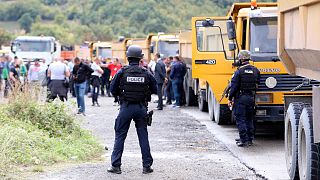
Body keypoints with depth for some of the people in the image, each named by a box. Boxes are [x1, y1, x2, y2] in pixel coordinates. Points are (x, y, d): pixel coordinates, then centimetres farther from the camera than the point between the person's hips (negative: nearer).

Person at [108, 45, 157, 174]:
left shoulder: (122, 72, -7)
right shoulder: (146, 73, -2)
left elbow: (113, 90, -2)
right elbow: (154, 90, 6)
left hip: (126, 107, -1)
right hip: (141, 108, 1)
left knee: (120, 136, 6)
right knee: (143, 137, 8)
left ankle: (115, 166, 5)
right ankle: (147, 166, 10)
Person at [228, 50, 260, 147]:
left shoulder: (239, 71, -12)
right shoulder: (255, 71, 5)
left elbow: (234, 86, -12)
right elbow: (257, 85, 12)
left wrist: (230, 98, -5)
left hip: (240, 98, -6)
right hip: (251, 98, 6)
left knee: (240, 119, -1)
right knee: (249, 119, 14)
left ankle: (244, 140, -6)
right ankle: (250, 139, 17)